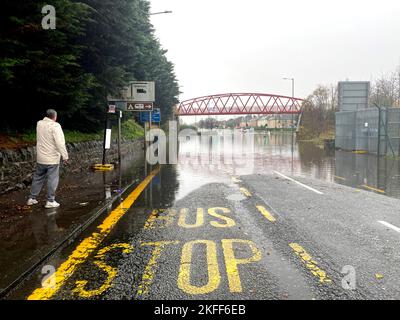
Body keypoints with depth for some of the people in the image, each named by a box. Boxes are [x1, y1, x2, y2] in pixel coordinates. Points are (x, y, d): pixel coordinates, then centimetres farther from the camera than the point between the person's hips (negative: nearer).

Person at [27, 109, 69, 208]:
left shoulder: (39, 124, 4)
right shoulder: (55, 126, -16)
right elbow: (60, 143, -22)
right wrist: (65, 156, -19)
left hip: (40, 158, 7)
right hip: (52, 159, -6)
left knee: (38, 178, 18)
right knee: (52, 179, 2)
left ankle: (32, 198, 26)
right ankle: (50, 201, 6)